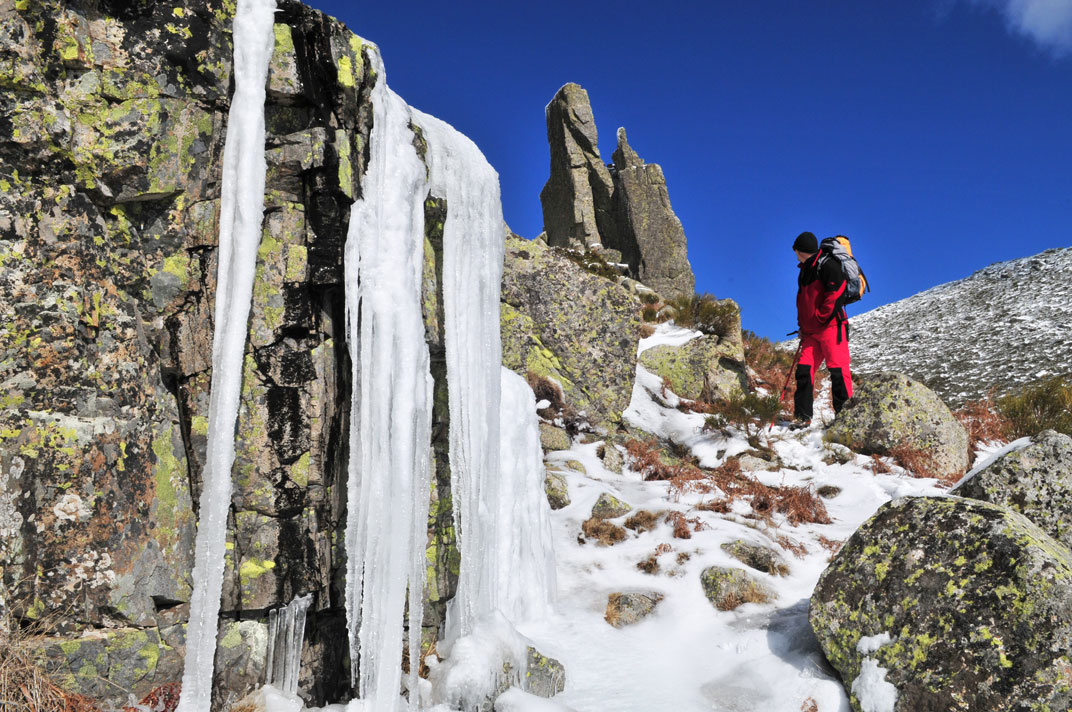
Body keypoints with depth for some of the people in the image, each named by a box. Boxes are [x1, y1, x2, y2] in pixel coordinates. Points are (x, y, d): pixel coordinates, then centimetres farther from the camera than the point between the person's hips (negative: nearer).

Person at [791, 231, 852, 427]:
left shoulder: (827, 266, -8)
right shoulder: (804, 271, 20)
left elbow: (835, 291, -17)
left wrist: (820, 316, -15)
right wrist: (802, 324, 19)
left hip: (830, 326, -8)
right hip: (810, 331, 8)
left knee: (837, 370, -10)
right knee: (804, 370, 1)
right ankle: (802, 416, 3)